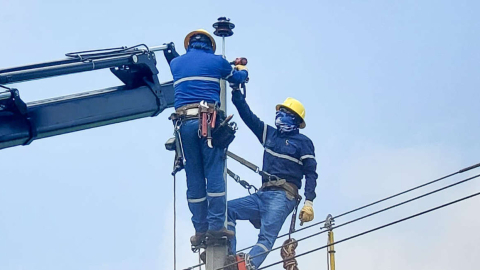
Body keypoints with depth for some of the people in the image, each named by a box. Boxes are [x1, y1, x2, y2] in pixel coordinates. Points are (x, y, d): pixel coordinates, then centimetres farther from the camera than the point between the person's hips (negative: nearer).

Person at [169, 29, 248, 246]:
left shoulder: (175, 63, 16)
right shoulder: (216, 61, 9)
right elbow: (238, 78, 26)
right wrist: (242, 70, 51)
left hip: (184, 121, 3)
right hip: (208, 121, -3)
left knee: (194, 176, 5)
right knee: (214, 173, -3)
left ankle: (200, 229, 4)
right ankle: (216, 224, -10)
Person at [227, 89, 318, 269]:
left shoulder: (303, 142, 3)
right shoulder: (269, 134, 20)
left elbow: (311, 174, -2)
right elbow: (247, 116, 17)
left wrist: (309, 203, -13)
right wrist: (236, 92, 8)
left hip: (283, 196, -7)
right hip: (263, 195, 7)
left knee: (266, 237, -22)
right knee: (227, 209, -9)